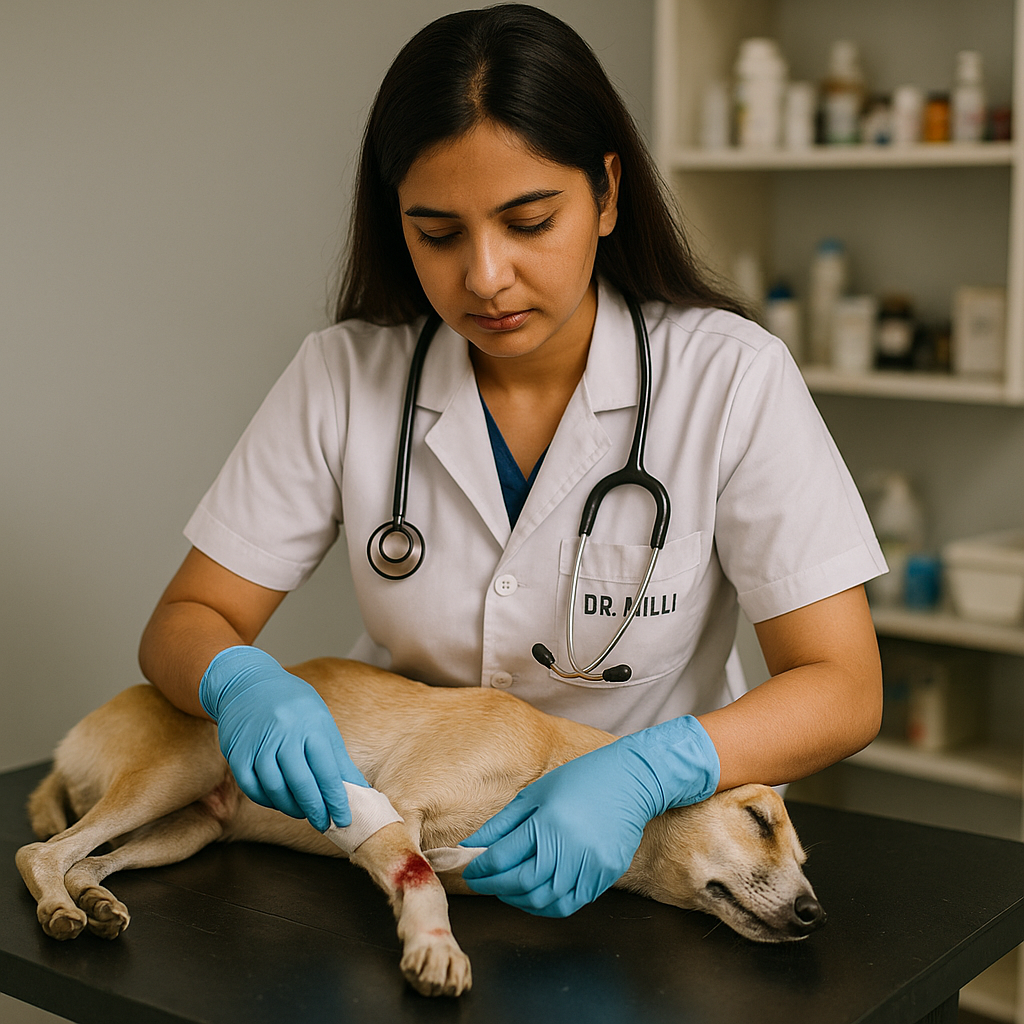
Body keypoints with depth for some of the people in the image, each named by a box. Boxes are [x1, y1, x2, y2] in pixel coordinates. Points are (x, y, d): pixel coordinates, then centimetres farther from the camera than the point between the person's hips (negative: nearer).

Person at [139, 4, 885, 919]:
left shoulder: (731, 378, -12)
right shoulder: (344, 378, -6)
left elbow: (844, 690, -13)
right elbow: (183, 625, -1)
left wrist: (643, 775, -30)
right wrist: (241, 682, -25)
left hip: (648, 845, -1)